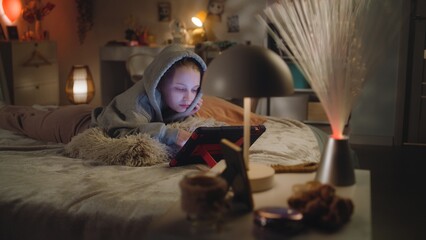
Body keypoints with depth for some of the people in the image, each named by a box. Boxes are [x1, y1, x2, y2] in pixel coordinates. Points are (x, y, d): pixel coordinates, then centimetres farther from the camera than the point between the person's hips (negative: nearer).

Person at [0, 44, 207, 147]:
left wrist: (185, 114, -24)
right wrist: (172, 134, -62)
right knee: (29, 121, 27)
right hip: (76, 123, -5)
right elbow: (123, 133, -58)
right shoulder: (140, 99, -44)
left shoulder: (162, 97, -20)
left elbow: (162, 121, -3)